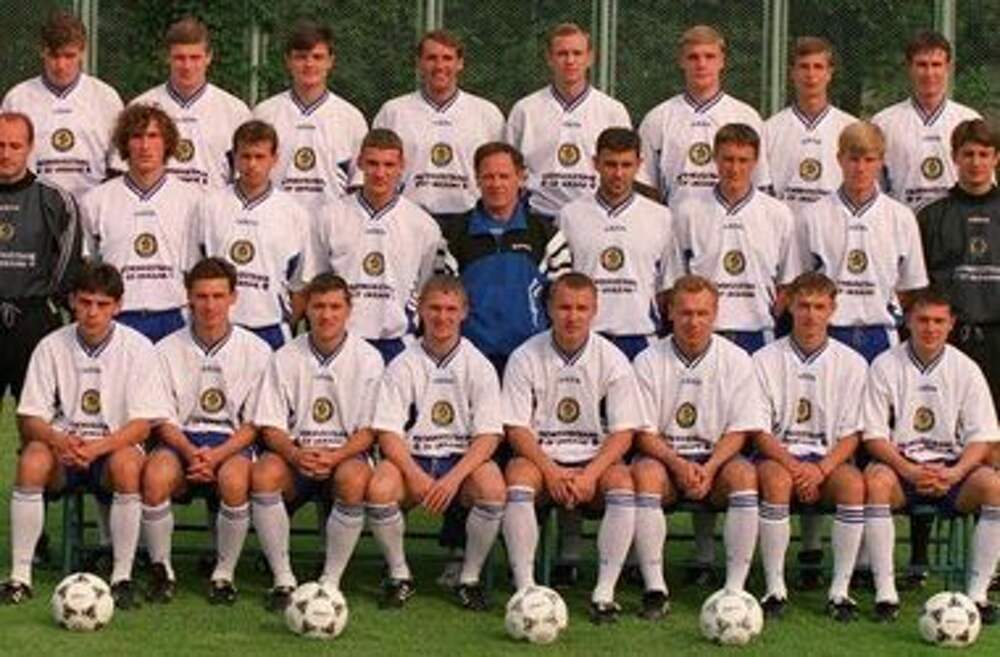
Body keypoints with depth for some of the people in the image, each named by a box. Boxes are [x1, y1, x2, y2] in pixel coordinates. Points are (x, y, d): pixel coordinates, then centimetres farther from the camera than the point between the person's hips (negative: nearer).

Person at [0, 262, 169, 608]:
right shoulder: (51, 347, 0)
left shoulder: (137, 348, -5)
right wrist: (59, 441, -25)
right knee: (32, 459, -31)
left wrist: (97, 447, -27)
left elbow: (143, 424, -9)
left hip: (114, 448, -1)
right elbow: (28, 419, -3)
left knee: (127, 463, -35)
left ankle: (122, 576, -24)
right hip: (63, 449, 2)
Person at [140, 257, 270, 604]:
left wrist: (216, 455, -15)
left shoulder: (255, 351, 4)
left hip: (232, 442, -1)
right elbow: (163, 419, 5)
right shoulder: (168, 350, 6)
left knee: (234, 480, -37)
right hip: (181, 439, 1)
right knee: (155, 476, -34)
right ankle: (161, 569, -12)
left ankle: (225, 573, -16)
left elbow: (255, 423, 2)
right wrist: (191, 453, -15)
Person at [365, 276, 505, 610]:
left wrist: (454, 477, -21)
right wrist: (416, 476, -21)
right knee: (379, 488, -32)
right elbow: (388, 433, -3)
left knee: (493, 487, -33)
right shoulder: (403, 366, 3)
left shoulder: (479, 367, 2)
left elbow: (489, 435, -5)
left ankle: (470, 577, -11)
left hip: (463, 458, 0)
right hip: (411, 458, 0)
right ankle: (399, 575, -7)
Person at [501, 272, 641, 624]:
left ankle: (605, 592, -26)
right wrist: (551, 471, -19)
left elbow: (623, 432, -2)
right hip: (539, 456, -1)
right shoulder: (525, 357, -2)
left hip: (595, 459, 1)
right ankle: (525, 588, -27)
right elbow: (516, 428, -4)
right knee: (518, 479, -33)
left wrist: (591, 474, -19)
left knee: (623, 484, -31)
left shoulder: (611, 359, 0)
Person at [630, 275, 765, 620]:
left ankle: (735, 586, -29)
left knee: (745, 474, -31)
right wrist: (678, 464, -21)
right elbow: (644, 432, -3)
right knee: (645, 472, -33)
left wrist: (708, 468, -19)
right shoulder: (649, 361, 1)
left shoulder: (736, 360, 3)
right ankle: (654, 587, -32)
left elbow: (739, 430, -1)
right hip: (663, 455, 0)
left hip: (717, 457, 1)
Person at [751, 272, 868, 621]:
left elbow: (850, 435, 3)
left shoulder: (851, 363, 6)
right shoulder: (766, 360, 3)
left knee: (853, 482, -32)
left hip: (828, 459, 1)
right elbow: (759, 432, -2)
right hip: (778, 455, -1)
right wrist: (795, 465, -18)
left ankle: (840, 589, -25)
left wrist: (821, 468, -16)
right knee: (776, 479, -35)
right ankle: (775, 588, -27)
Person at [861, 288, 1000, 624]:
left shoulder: (965, 369, 4)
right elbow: (874, 435, -3)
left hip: (952, 466, 1)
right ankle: (885, 592, -30)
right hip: (900, 462, -1)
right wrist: (908, 470, -21)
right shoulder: (885, 366, 0)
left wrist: (954, 474, -19)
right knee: (875, 480, -35)